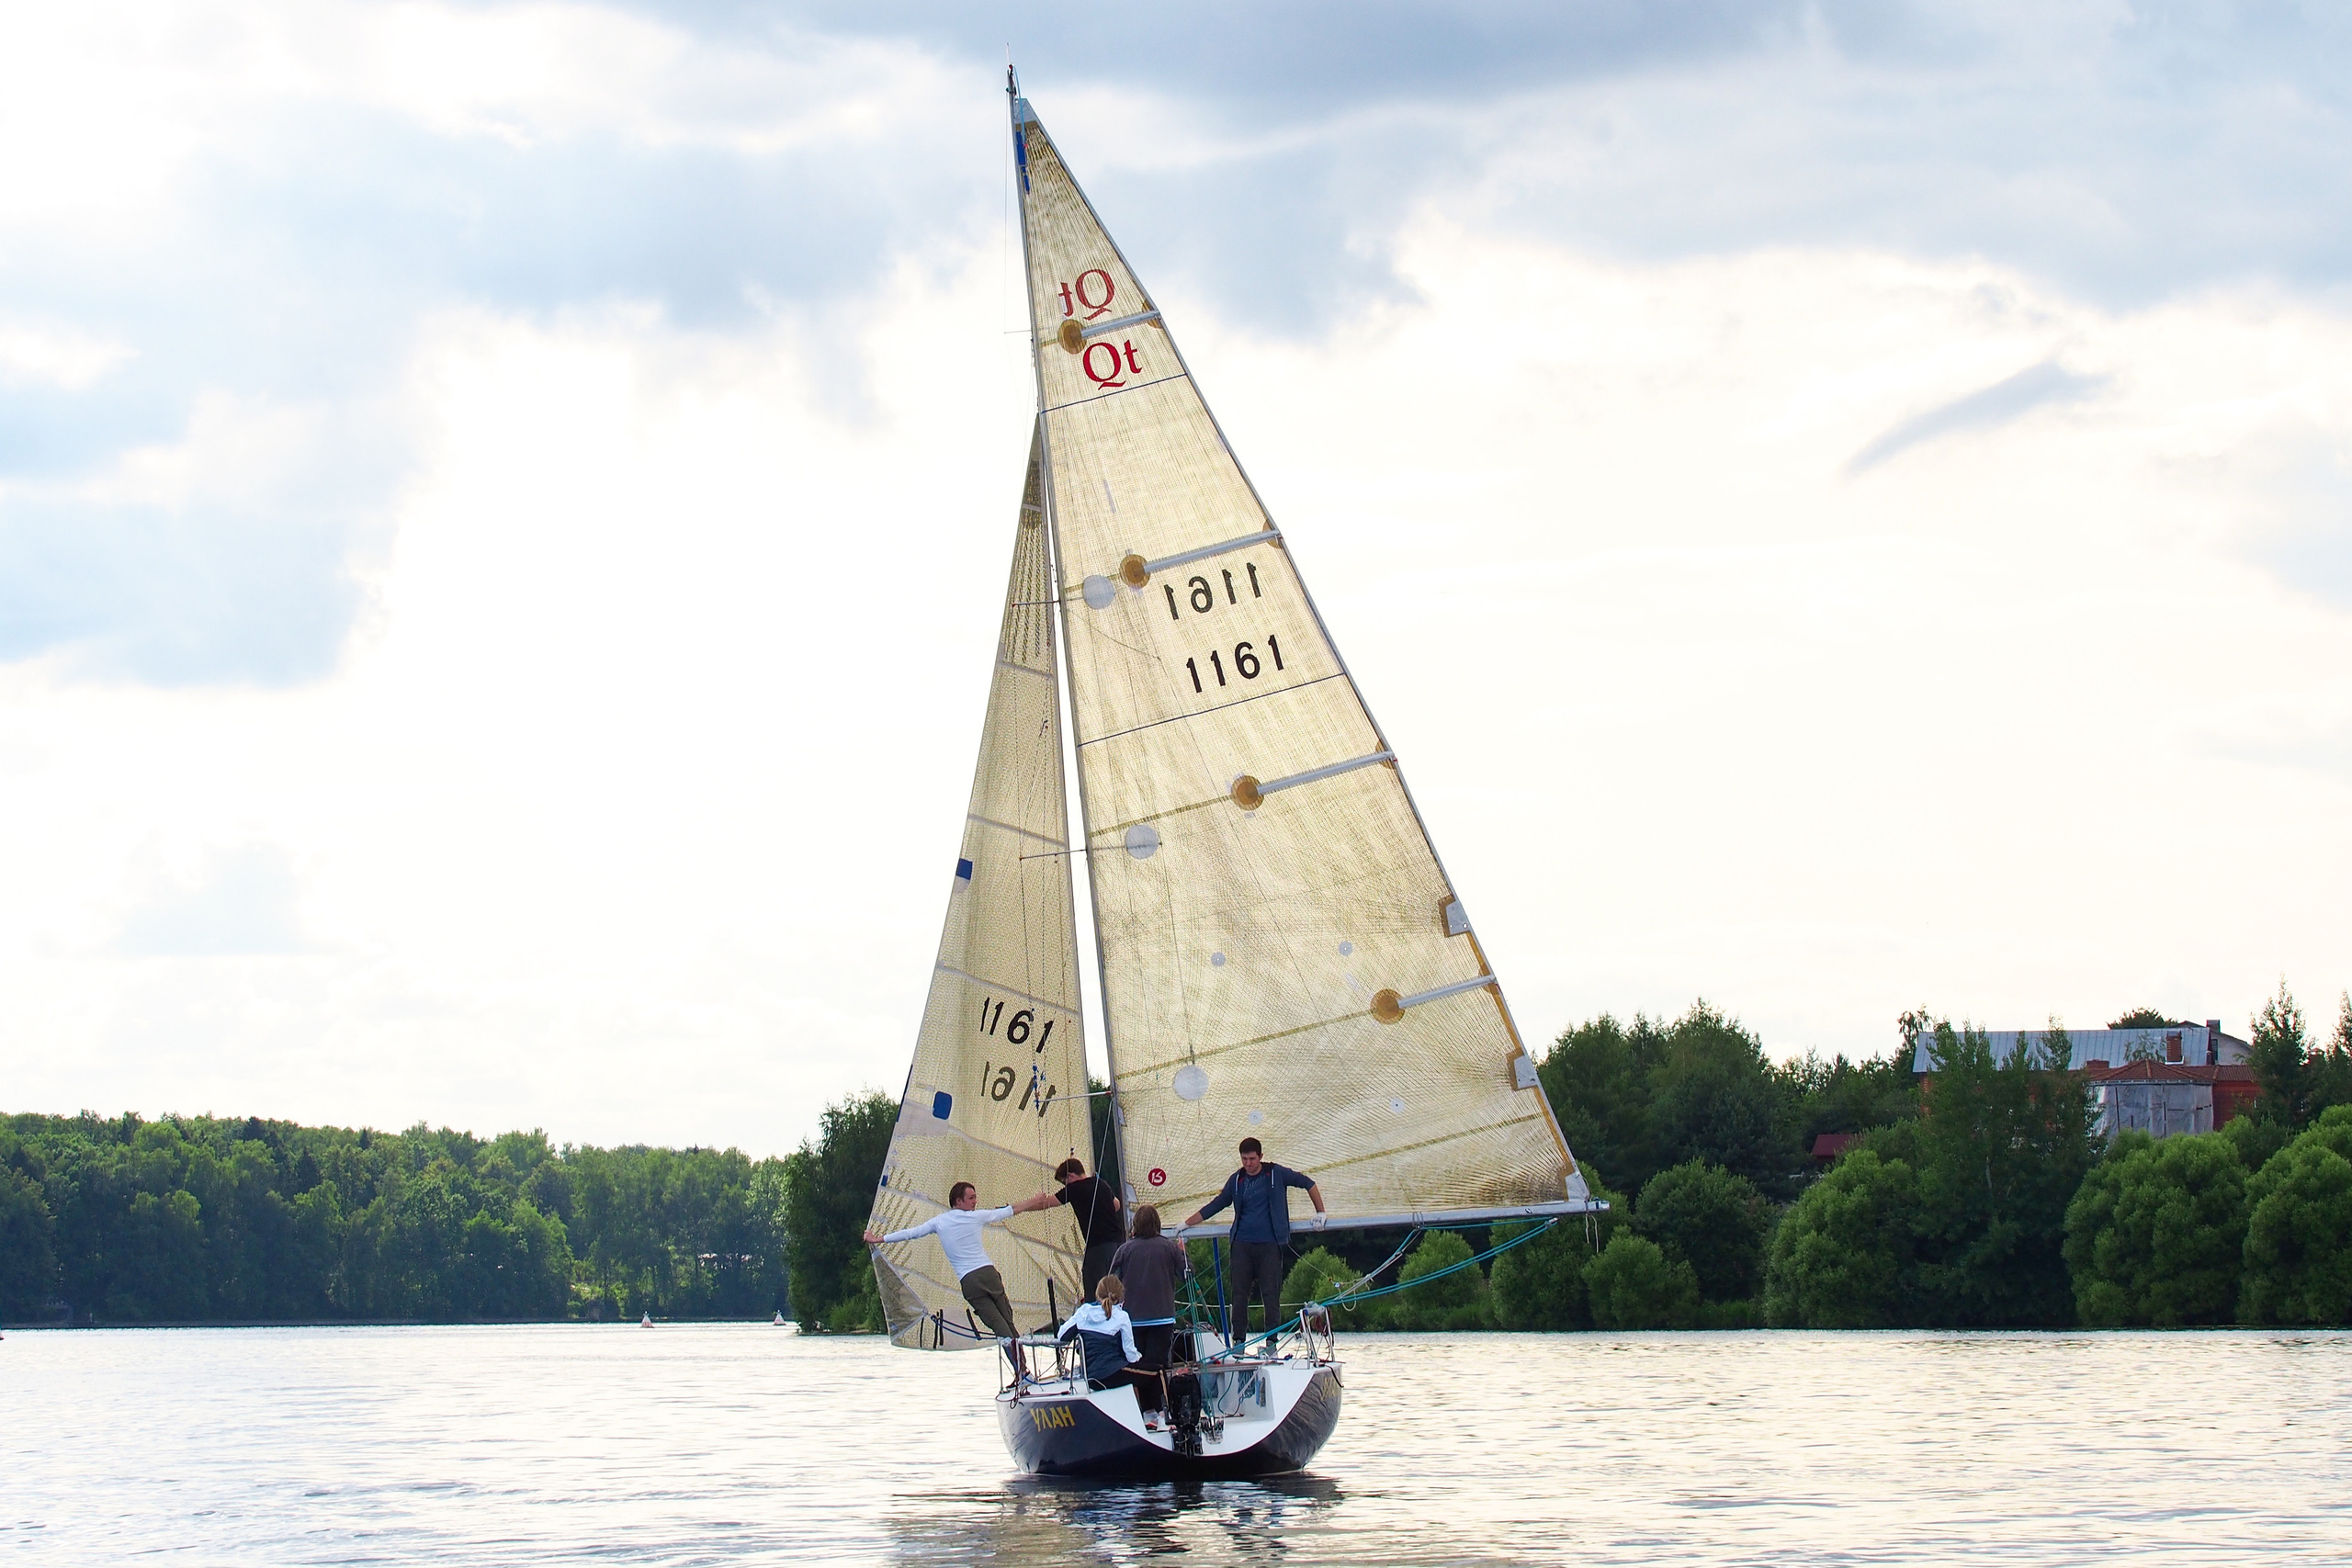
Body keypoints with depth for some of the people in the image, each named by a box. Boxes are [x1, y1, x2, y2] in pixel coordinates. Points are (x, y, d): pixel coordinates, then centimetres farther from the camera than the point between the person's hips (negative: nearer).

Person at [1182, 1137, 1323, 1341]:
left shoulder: (1276, 1174, 2)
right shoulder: (1236, 1180, 10)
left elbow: (1308, 1184, 9)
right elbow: (1215, 1205, 18)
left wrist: (1320, 1213, 4)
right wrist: (1186, 1223, 18)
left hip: (1269, 1244, -3)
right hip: (1243, 1243, 3)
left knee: (1271, 1293, -4)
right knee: (1239, 1293, 0)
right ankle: (1238, 1340, 6)